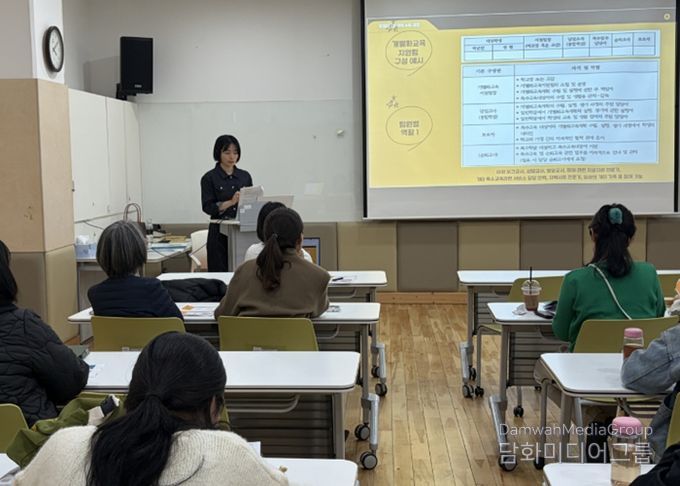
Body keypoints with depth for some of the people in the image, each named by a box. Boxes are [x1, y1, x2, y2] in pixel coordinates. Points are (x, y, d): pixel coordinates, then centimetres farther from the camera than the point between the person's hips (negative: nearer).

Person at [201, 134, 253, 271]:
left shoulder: (245, 176, 10)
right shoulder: (209, 178, -3)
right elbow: (208, 207, -10)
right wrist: (230, 202, -23)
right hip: (220, 234, -3)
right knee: (220, 272, -2)